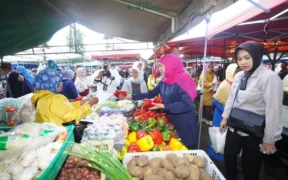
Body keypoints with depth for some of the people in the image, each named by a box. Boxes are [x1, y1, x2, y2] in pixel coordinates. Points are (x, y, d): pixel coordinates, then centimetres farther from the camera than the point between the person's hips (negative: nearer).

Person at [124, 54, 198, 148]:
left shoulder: (183, 80, -18)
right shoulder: (164, 81, 3)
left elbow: (187, 105, -26)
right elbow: (151, 94, 13)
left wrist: (163, 106, -28)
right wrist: (132, 96, 9)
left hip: (184, 124, -6)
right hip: (170, 121, 7)